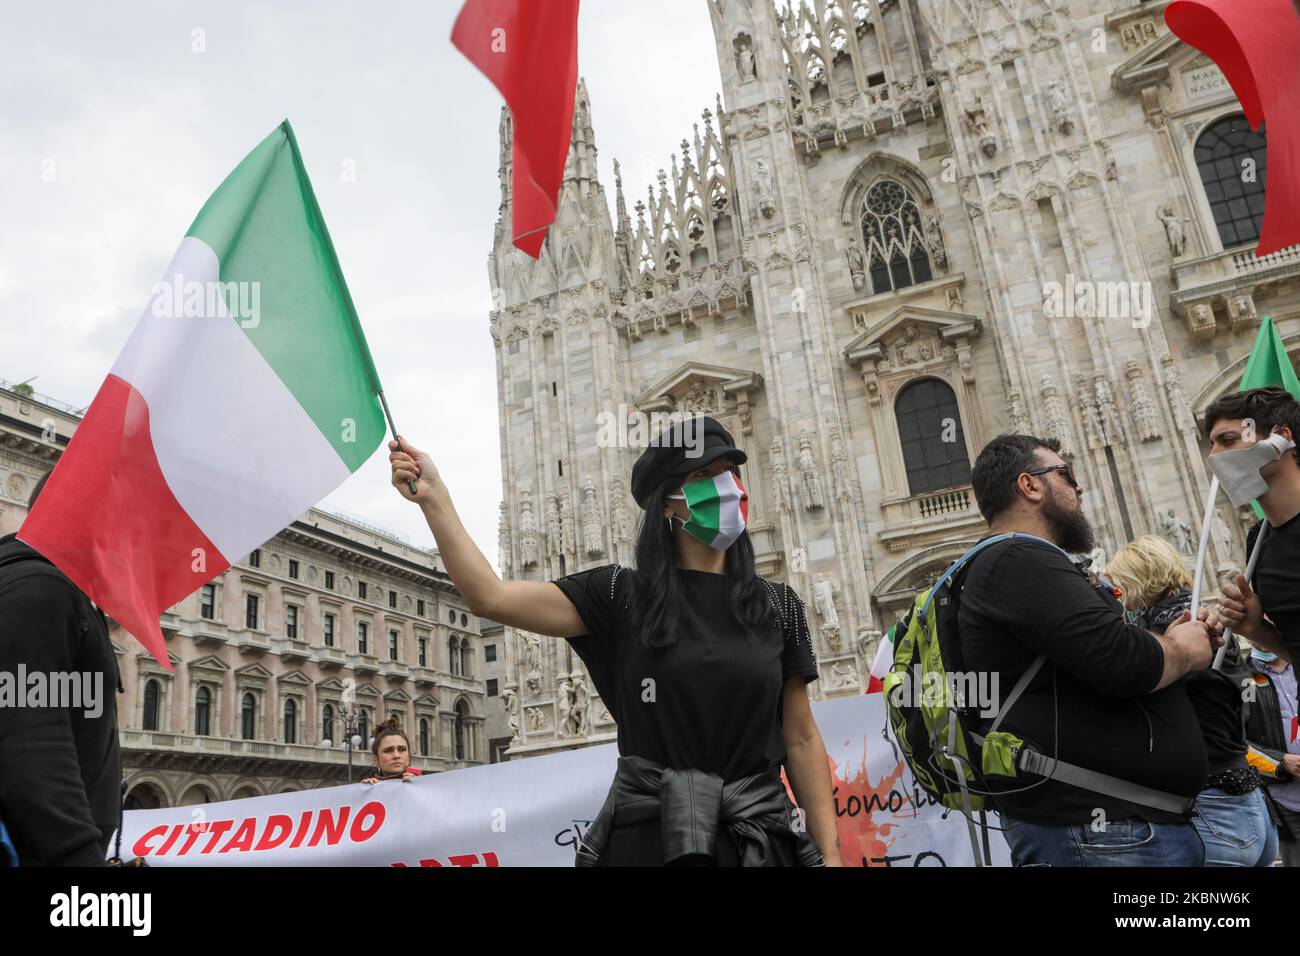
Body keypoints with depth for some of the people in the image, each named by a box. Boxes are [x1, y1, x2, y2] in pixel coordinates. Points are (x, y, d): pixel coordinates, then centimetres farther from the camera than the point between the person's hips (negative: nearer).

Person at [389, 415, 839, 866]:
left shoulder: (778, 606, 4)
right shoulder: (622, 595, -1)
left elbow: (801, 740, 5)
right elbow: (492, 597, -10)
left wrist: (830, 853, -1)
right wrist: (433, 496, -14)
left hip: (760, 840, 2)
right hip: (648, 837, -2)